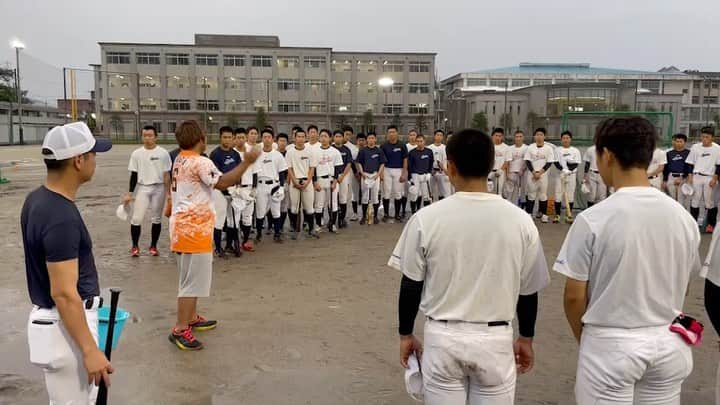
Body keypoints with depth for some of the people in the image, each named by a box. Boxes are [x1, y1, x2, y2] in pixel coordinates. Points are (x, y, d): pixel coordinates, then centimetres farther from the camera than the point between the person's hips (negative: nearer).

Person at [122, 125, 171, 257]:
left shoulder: (163, 153, -2)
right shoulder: (136, 153, 2)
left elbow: (166, 174, -1)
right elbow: (134, 175, 5)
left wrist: (168, 193, -5)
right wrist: (130, 193, 2)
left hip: (159, 189, -1)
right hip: (142, 188, 1)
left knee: (156, 219, 8)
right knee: (136, 218, -3)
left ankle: (153, 246, 20)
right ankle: (135, 246, 11)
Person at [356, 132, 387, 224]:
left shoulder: (379, 151, 4)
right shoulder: (362, 151, 4)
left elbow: (382, 163, 4)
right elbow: (359, 163, 6)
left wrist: (379, 174, -7)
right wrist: (362, 173, -6)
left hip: (375, 175, 0)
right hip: (365, 175, 0)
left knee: (375, 196, 4)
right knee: (365, 196, 4)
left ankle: (375, 216, 12)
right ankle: (364, 216, 11)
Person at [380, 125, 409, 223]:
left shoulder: (402, 145, 0)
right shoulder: (384, 146, 1)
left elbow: (405, 160, 1)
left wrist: (404, 173, -5)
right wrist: (381, 173, -4)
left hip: (399, 171, 0)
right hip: (387, 171, 0)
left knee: (398, 193, 3)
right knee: (386, 193, 1)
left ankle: (397, 214, 12)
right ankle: (386, 214, 11)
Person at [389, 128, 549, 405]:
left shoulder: (426, 218, -12)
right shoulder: (520, 220, -8)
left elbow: (411, 286, -4)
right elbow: (528, 290, 2)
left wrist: (406, 334, 11)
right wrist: (526, 338, 17)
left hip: (442, 337, 0)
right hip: (495, 339, 1)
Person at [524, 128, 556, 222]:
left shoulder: (548, 148, -1)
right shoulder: (530, 147, 3)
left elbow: (549, 162, -4)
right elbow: (527, 161, -1)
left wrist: (540, 173, -12)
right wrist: (534, 172, -11)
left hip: (543, 174, -1)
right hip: (531, 174, 1)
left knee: (543, 195, 3)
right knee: (531, 194, 3)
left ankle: (543, 214, 8)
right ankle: (528, 214, 5)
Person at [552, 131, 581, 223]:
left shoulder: (575, 151, 4)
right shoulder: (557, 150, 5)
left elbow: (576, 164, -3)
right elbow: (556, 163, -3)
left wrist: (569, 170, -19)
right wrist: (563, 169, -20)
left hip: (572, 175, 0)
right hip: (560, 175, 0)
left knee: (570, 195, 2)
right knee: (558, 195, 0)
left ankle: (569, 215, 9)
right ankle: (557, 215, 6)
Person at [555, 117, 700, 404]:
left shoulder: (593, 219, -18)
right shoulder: (683, 216, -3)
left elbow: (574, 296, -12)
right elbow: (681, 287, 9)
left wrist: (584, 340, 6)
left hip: (610, 344, -4)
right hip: (668, 343, 5)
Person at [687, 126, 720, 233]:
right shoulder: (695, 147, 4)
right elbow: (690, 163, 8)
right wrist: (690, 177, 2)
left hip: (710, 178, -2)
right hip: (696, 176, 2)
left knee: (710, 201, 0)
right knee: (695, 199, 6)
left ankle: (711, 224, 10)